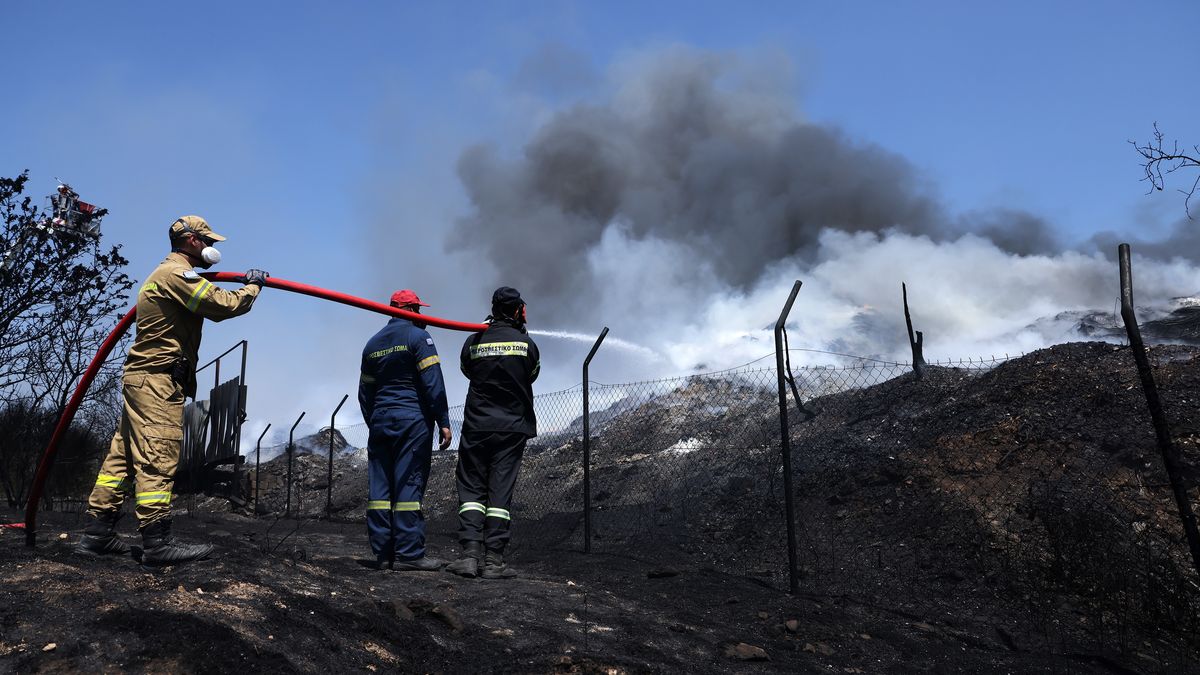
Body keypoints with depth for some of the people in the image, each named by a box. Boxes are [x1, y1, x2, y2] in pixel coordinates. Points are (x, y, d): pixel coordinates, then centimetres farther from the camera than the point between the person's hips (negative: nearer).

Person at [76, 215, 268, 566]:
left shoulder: (165, 274, 24)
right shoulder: (177, 273, -12)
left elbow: (210, 307, 22)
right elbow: (225, 305, -19)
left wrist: (244, 286, 16)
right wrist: (252, 286, -2)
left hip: (142, 377, 11)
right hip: (159, 380, -11)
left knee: (124, 455, 10)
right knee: (157, 458, -11)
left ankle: (97, 533, 15)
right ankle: (158, 543, -10)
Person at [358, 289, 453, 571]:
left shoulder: (373, 343, 17)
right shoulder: (418, 336, -4)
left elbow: (365, 391, 19)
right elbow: (433, 382, -12)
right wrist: (443, 422, -10)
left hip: (380, 422, 7)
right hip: (413, 420, -6)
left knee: (380, 486, 6)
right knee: (410, 484, -6)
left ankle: (382, 553, 10)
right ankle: (409, 554, -6)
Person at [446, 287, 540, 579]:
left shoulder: (473, 342, -1)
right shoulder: (526, 344, -3)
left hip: (477, 426, 1)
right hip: (513, 427, 0)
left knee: (471, 487, 6)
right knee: (501, 491, 1)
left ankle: (470, 554, -4)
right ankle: (493, 560, 0)